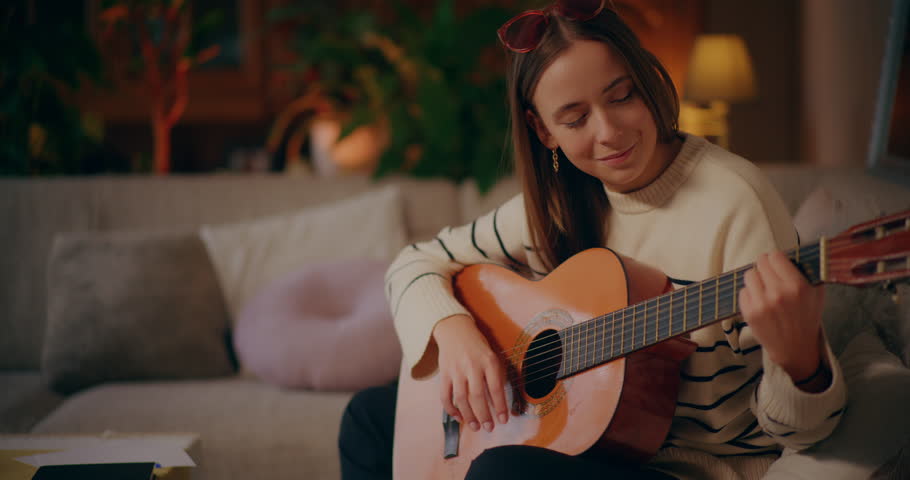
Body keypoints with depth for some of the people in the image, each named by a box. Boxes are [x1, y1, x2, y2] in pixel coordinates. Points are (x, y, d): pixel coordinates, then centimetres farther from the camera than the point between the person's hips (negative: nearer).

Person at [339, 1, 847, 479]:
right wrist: (453, 327, -12)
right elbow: (417, 262, 10)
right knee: (373, 415, 13)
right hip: (574, 439, 7)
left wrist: (797, 357, -42)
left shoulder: (733, 200, -20)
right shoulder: (557, 205, 0)